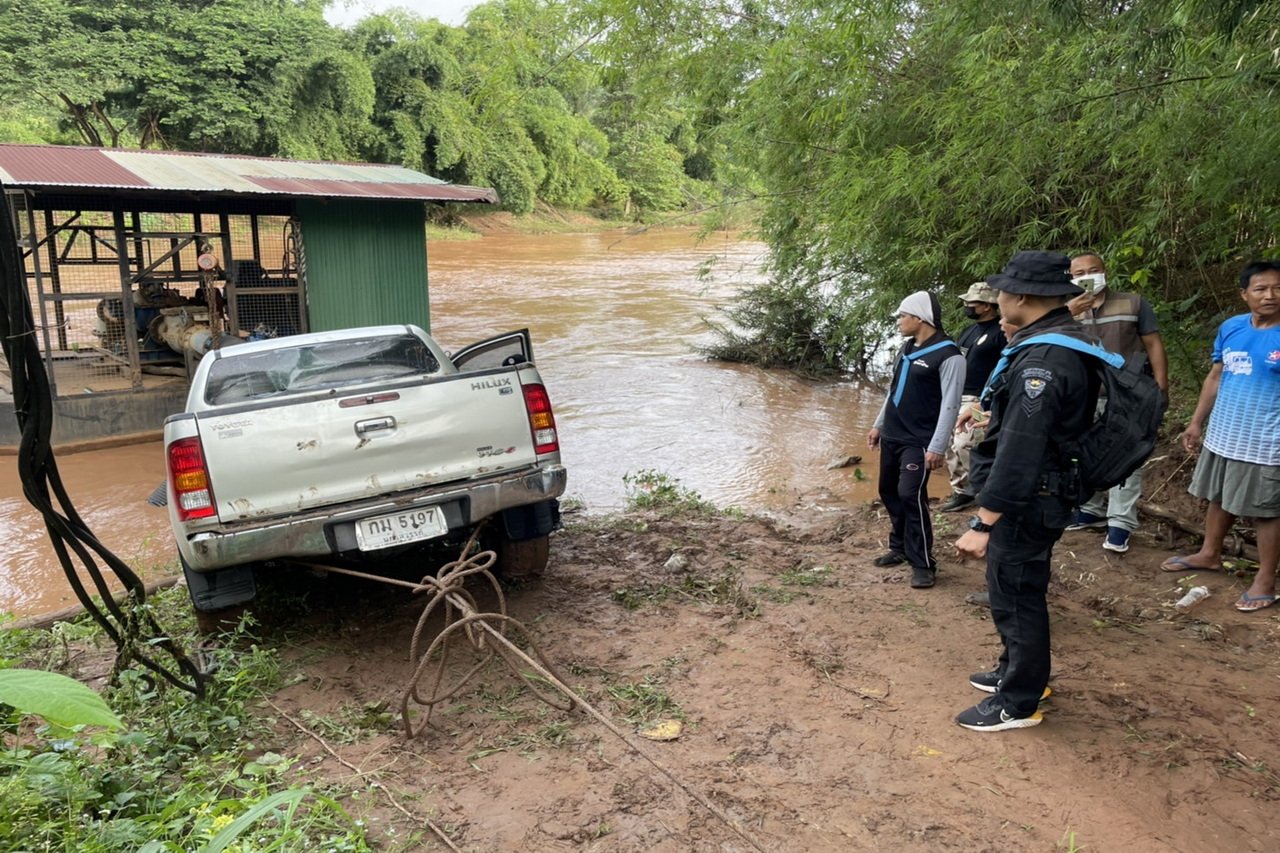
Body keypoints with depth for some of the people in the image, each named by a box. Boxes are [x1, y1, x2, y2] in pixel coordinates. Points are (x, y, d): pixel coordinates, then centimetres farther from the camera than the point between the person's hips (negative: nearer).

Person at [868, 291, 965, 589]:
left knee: (911, 497, -13)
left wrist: (937, 447, -22)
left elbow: (950, 404, -18)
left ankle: (923, 564, -2)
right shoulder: (907, 348, 12)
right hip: (891, 437, 9)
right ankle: (900, 547, 30)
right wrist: (879, 425, 20)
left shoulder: (948, 355, -15)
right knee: (889, 492, 14)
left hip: (918, 442, -8)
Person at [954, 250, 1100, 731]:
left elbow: (1019, 452, -28)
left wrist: (983, 523, -25)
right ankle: (1016, 672, 41)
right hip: (1040, 493, 10)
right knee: (1017, 591, 23)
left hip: (1026, 501, -10)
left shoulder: (1043, 359, -26)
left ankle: (1017, 703, 18)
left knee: (1015, 597, 3)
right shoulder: (1068, 341, 7)